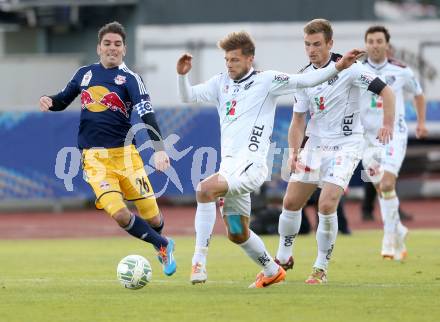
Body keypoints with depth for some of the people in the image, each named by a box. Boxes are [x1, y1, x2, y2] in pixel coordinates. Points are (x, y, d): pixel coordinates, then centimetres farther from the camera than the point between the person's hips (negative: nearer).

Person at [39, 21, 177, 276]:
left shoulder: (130, 78, -3)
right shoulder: (85, 74, 10)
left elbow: (147, 114, -15)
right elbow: (63, 100, 23)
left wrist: (159, 148, -29)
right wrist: (49, 101, -2)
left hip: (125, 154, -2)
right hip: (94, 158, 2)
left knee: (151, 217, -1)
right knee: (119, 214, -19)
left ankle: (161, 244, 37)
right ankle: (163, 246, 5)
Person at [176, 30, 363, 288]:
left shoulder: (266, 81, -1)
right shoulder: (221, 82, 15)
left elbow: (304, 81, -5)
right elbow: (188, 96, 12)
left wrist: (337, 67, -17)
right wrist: (182, 75, -8)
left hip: (251, 164, -8)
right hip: (229, 164, 8)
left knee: (205, 190, -31)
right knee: (237, 234, 14)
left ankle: (199, 262, -30)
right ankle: (272, 271, 37)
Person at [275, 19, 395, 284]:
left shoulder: (347, 67, -13)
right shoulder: (304, 76, 4)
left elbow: (386, 92, -13)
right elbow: (299, 119, 10)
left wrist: (388, 125, -25)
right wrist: (294, 151, -5)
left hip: (346, 145, -6)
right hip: (315, 144, 6)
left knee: (327, 204, -19)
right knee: (291, 202, 4)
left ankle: (321, 269, -5)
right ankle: (284, 258, 27)